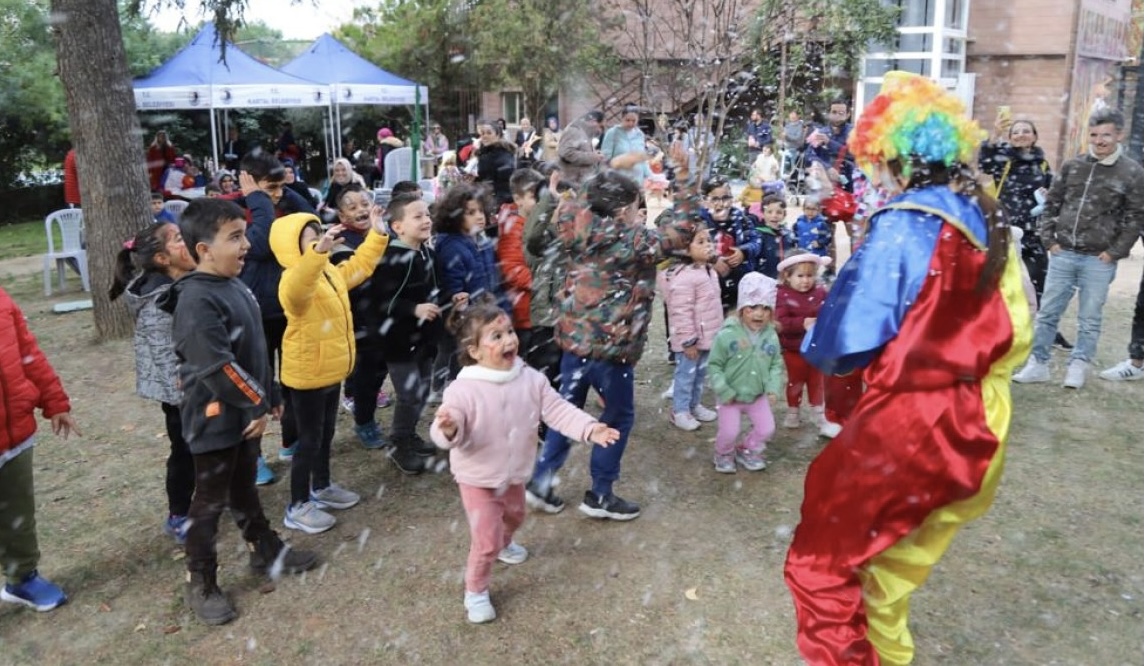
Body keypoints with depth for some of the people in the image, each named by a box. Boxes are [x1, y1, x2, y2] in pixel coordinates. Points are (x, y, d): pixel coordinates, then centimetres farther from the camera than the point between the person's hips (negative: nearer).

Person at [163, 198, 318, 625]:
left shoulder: (235, 287, 7)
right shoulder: (197, 301, -24)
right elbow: (218, 366, -27)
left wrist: (270, 396, 18)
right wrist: (257, 405, -18)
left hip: (245, 413, 9)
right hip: (214, 418, -9)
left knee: (245, 488, 24)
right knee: (210, 501, 5)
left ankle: (265, 550, 40)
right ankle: (200, 585, 20)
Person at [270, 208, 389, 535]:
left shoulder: (332, 273, 6)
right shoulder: (294, 280, -24)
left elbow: (360, 265, 23)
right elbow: (299, 288, -50)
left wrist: (376, 234, 16)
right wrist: (319, 250, -63)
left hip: (331, 370, 9)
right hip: (306, 375, -9)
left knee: (326, 434, 23)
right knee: (309, 439, 1)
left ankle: (322, 487, 41)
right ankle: (298, 506, 14)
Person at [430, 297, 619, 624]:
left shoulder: (531, 379, -13)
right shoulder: (463, 389, -28)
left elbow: (557, 410, -10)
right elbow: (451, 433, -29)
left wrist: (590, 428, -22)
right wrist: (448, 429, -53)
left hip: (515, 473, 6)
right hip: (478, 478, -6)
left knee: (513, 516, 32)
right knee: (486, 541, -4)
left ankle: (504, 543, 66)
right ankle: (475, 592, 22)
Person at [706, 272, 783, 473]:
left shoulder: (771, 337, -8)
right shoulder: (727, 335, -21)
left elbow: (776, 365, 4)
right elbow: (714, 366, -15)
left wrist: (773, 389, -9)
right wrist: (724, 392, -19)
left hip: (758, 396, 4)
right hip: (730, 397, -4)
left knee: (766, 429, 6)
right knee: (729, 432, -5)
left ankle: (747, 450, 35)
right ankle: (724, 454, 28)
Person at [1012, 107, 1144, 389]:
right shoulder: (1072, 166, 6)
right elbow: (1052, 203, 12)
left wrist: (1115, 252, -7)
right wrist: (1049, 239, 2)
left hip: (1099, 260, -2)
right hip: (1062, 254, 3)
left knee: (1089, 320, 5)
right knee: (1047, 313, 6)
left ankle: (1078, 366, 18)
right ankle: (1038, 364, 15)